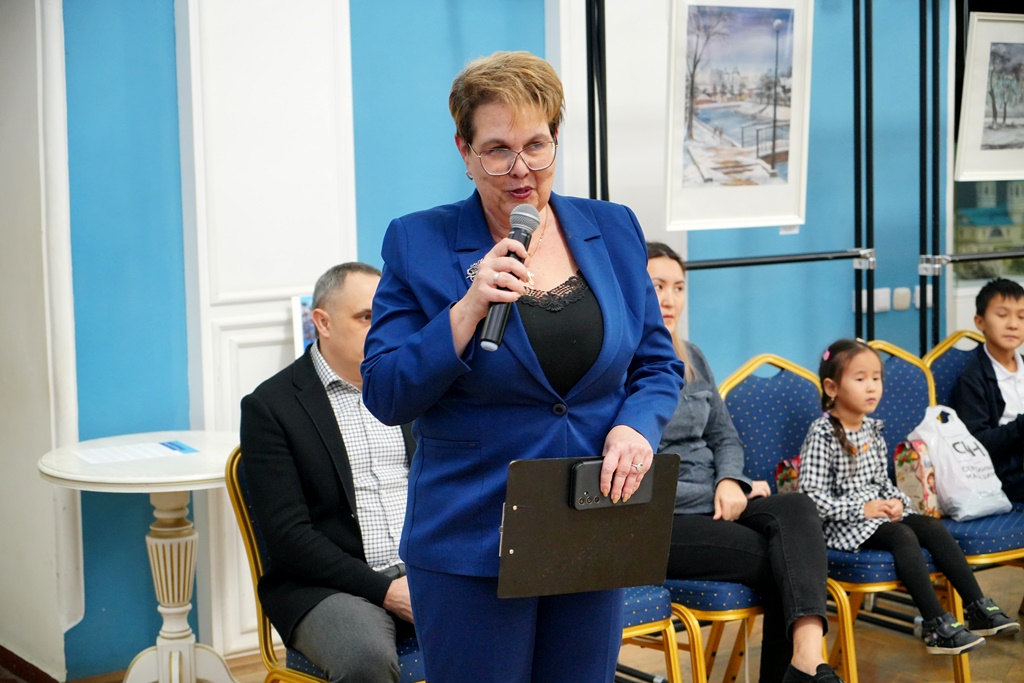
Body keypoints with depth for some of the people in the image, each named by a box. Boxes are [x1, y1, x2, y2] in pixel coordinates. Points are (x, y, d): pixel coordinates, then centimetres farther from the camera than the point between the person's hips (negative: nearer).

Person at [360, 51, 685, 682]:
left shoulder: (614, 231, 4)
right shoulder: (419, 244, -5)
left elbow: (658, 366, 10)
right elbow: (385, 397, -9)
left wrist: (636, 428, -11)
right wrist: (468, 309, -21)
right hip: (472, 547, -3)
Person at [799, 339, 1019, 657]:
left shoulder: (872, 428, 11)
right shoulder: (822, 433, -13)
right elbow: (812, 496, -19)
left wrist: (896, 501, -2)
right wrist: (862, 509, -21)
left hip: (877, 511, 8)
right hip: (842, 524, -8)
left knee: (934, 527, -11)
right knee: (904, 536, -28)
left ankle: (978, 608, -9)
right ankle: (936, 626, -31)